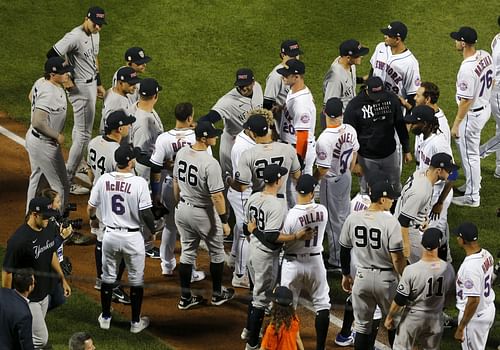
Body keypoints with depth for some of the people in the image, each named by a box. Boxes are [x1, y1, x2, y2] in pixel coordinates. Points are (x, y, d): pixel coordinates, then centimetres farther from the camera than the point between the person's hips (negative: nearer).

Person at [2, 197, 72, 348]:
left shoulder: (50, 228, -3)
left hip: (44, 294, 8)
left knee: (31, 335, 16)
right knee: (41, 339, -4)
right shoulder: (19, 240, -28)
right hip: (27, 299, -8)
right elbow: (7, 271, -19)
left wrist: (63, 279, 19)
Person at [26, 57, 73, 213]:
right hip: (44, 144, -10)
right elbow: (38, 122, -36)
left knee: (37, 179, 25)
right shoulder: (49, 93, -31)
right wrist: (57, 135, -21)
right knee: (60, 185, 3)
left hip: (34, 138, 10)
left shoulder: (41, 82, -2)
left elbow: (31, 97, 19)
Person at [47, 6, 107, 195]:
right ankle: (67, 180, -7)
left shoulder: (95, 34, 6)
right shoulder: (75, 37, -24)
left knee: (80, 129, 24)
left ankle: (76, 165, 42)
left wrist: (99, 84, 23)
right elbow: (52, 55, -28)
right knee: (84, 133, -9)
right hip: (80, 88, -10)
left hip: (91, 85, 10)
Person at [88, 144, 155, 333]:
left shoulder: (103, 179, -7)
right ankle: (136, 322, 22)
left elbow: (90, 208, 3)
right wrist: (154, 229, 2)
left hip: (110, 235, 3)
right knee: (136, 280, 13)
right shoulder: (139, 183, -18)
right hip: (132, 237, -3)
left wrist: (93, 219, 25)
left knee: (108, 277, 20)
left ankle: (105, 318, 31)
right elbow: (146, 213, -17)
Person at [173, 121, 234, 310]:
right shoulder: (210, 163, -28)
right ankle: (217, 294, 29)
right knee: (217, 253, 16)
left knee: (187, 252, 17)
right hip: (204, 214, -6)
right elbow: (217, 196, -24)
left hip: (182, 209, 6)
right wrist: (224, 221, -14)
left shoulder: (181, 153, -6)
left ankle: (185, 298, 21)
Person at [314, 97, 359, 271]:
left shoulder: (324, 139, -32)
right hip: (346, 177, 7)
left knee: (333, 221, 8)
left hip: (331, 181, -7)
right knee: (345, 215, 23)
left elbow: (323, 170, -26)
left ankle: (336, 261, 20)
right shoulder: (350, 130, -11)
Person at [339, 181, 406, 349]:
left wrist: (346, 275, 20)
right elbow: (397, 258, -18)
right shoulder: (391, 222, -18)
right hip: (386, 278, -4)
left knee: (362, 325, 12)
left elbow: (344, 251, 7)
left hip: (362, 277, 4)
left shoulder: (352, 219, -4)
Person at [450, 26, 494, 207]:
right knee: (469, 148, 29)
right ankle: (474, 183, 45)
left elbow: (466, 100, -26)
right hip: (486, 107, 9)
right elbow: (491, 81, 10)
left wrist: (456, 124, -17)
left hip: (472, 114, -9)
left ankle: (472, 197, 20)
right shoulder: (485, 56, -5)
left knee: (469, 154, 7)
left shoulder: (467, 68, -32)